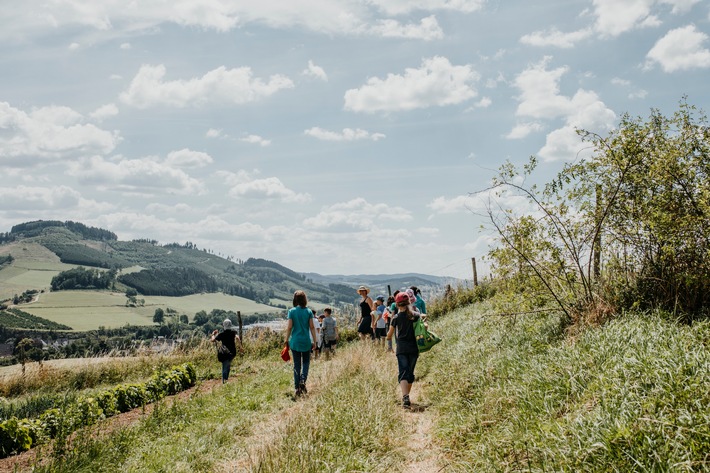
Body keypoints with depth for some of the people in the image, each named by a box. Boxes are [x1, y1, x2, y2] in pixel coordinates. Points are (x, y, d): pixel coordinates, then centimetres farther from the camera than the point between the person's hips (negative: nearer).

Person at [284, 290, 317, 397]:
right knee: (306, 362, 16)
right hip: (306, 341, 0)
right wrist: (314, 341, 5)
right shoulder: (308, 311, -2)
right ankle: (303, 381, -6)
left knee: (296, 364, 8)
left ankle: (297, 388, 7)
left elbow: (289, 327, -6)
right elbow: (312, 327, -2)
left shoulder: (292, 311, -5)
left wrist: (287, 340, 4)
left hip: (295, 341, 0)